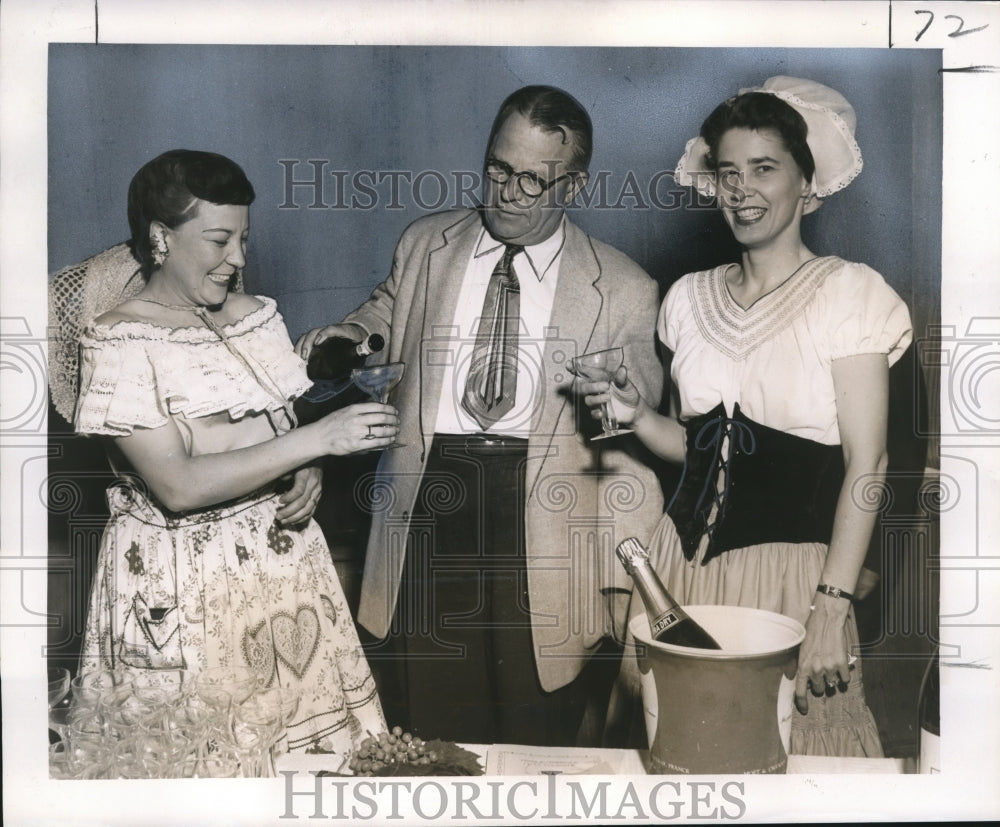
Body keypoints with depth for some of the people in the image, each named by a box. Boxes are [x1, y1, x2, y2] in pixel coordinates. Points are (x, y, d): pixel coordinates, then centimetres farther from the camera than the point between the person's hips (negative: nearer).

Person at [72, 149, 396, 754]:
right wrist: (316, 440, -22)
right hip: (185, 583, -5)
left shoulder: (257, 315, 7)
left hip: (285, 561, 6)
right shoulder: (120, 343, -12)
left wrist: (306, 477, -6)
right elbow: (178, 486, -21)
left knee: (316, 737, 8)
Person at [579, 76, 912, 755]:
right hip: (687, 553, 5)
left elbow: (865, 463, -11)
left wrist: (834, 609, -16)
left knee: (793, 741, 5)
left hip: (792, 562, -4)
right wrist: (637, 415, -4)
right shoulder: (691, 297, 8)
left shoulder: (846, 292, -7)